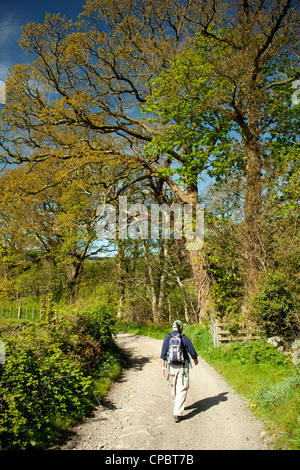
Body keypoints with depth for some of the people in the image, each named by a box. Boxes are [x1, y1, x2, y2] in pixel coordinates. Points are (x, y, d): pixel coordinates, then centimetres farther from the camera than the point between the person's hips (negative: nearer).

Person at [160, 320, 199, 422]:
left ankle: (176, 405, 42)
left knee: (173, 387, 23)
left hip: (171, 366, 3)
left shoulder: (167, 338, -2)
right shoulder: (184, 338, -9)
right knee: (181, 390, -1)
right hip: (182, 366, -3)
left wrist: (163, 367, 3)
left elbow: (163, 354, -2)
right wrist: (195, 360, 20)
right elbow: (192, 351, 0)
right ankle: (178, 414, -7)